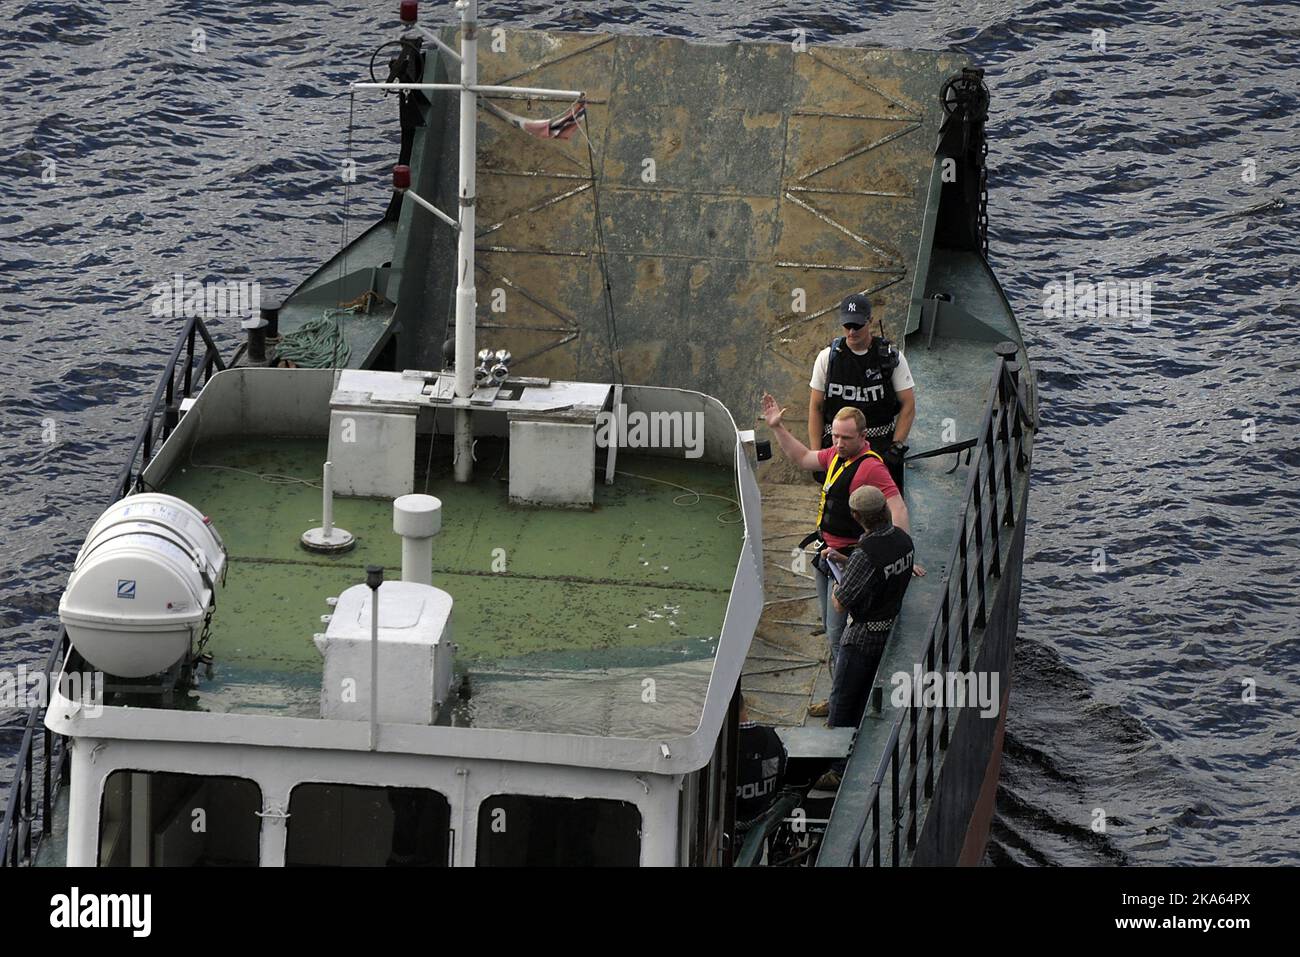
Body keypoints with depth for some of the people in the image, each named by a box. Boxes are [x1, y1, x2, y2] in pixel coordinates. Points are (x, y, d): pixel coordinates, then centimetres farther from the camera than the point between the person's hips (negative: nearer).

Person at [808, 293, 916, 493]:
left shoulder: (891, 357, 1)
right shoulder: (827, 357, 5)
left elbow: (908, 405, 2)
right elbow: (816, 408, 8)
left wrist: (896, 447, -7)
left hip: (881, 445, -1)